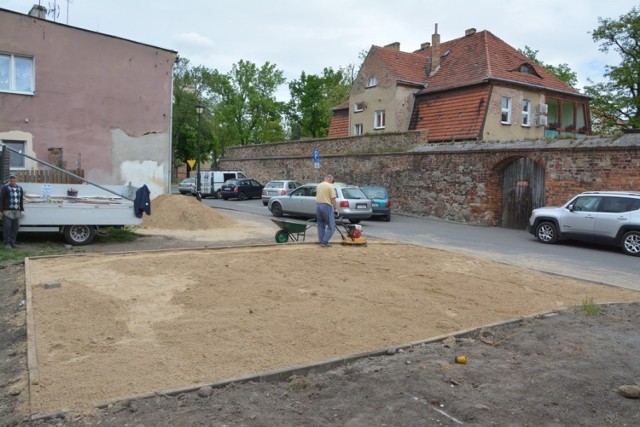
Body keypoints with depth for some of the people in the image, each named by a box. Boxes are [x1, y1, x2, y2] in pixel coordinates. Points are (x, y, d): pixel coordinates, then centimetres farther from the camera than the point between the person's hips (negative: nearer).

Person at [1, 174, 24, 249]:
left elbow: (21, 200, 19)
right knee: (7, 227, -5)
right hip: (8, 211, -5)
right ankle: (7, 243, 0)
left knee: (15, 228, 5)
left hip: (17, 211, 5)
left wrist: (22, 210, 15)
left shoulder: (19, 188, 15)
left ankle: (12, 242, 12)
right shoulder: (5, 187, -1)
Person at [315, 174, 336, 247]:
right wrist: (334, 208, -3)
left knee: (320, 225, 15)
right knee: (331, 226, -1)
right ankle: (325, 242, -8)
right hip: (326, 206, -7)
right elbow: (333, 198, -12)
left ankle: (322, 241, 16)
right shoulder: (330, 186, -8)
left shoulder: (319, 185, 14)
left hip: (318, 205, 7)